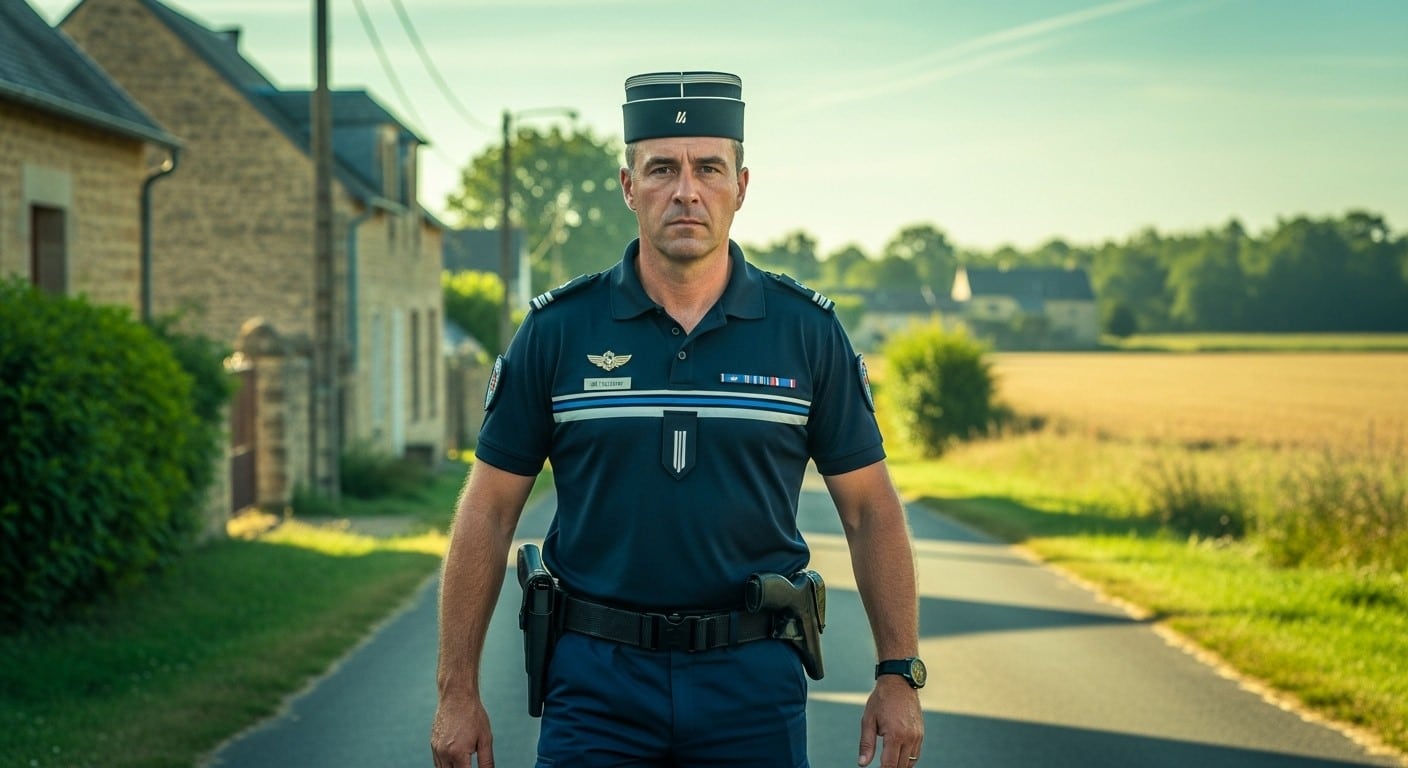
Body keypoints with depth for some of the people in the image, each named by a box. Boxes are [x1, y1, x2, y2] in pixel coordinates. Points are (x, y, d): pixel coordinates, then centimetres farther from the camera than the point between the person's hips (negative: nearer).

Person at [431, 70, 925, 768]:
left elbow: (870, 508, 6)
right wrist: (458, 691, 0)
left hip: (754, 682, 1)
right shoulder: (557, 330, 0)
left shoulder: (806, 330, 1)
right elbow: (488, 511, 3)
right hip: (598, 682, 0)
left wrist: (900, 675, 0)